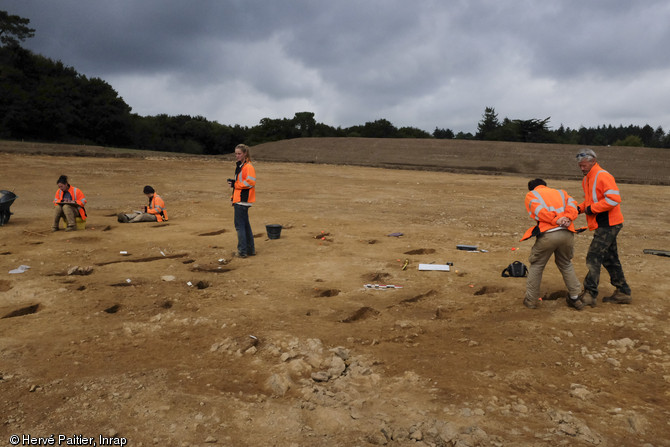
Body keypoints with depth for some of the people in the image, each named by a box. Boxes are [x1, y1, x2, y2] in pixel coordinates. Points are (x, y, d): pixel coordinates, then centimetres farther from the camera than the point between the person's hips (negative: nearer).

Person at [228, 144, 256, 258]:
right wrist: (233, 182, 11)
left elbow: (250, 182, -22)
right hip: (239, 200, 10)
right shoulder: (239, 166, 18)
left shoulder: (248, 167, -13)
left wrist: (235, 184, -15)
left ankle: (242, 251, -2)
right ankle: (250, 249, 20)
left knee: (239, 225, -7)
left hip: (243, 200, -10)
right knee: (245, 225, 13)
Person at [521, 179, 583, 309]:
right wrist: (568, 218, -6)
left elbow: (538, 210, -4)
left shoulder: (531, 195, 17)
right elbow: (572, 203, 9)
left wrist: (555, 220, -10)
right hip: (567, 233, 4)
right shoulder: (560, 192, 28)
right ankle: (575, 298, 28)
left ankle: (531, 300, 18)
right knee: (566, 265, 24)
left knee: (536, 266, 13)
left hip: (547, 235, -4)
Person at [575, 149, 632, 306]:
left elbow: (614, 198, -25)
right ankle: (623, 293, 25)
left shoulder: (603, 176, -16)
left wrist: (592, 208, -20)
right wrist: (580, 208, 5)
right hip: (604, 226, 10)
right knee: (610, 259, 15)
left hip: (608, 225, -10)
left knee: (593, 257, -11)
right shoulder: (587, 179, 15)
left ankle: (590, 294, -8)